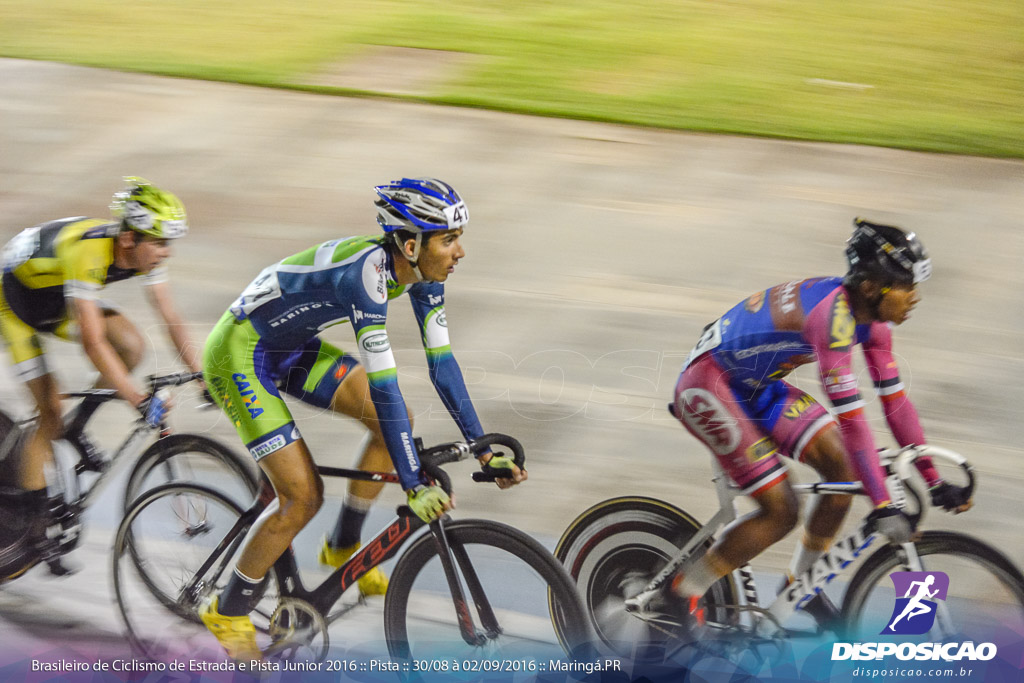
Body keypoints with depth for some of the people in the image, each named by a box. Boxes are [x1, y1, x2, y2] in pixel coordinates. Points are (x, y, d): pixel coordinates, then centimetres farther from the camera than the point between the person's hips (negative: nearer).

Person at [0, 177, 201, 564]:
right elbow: (93, 342, -44)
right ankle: (31, 521, 0)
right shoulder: (88, 250, -41)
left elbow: (172, 320, -11)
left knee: (132, 346, -14)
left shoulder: (143, 251, -20)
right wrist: (140, 401, -47)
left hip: (56, 299, 7)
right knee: (50, 410, -12)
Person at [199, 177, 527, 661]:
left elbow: (441, 363, -4)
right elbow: (383, 386, -36)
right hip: (240, 353, -8)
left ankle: (343, 548, 17)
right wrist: (414, 486, -36)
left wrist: (484, 449, -5)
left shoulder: (420, 269, -9)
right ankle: (228, 613, 9)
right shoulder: (366, 270, -34)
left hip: (291, 347, 8)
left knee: (393, 421, 0)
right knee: (303, 496, -11)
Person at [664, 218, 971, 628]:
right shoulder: (833, 314, -31)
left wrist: (934, 481, 3)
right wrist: (882, 506, -35)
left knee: (842, 466, -2)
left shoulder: (871, 317, -3)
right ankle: (684, 594, 4)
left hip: (754, 386, 9)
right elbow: (851, 419, -35)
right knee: (781, 512, -12)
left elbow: (894, 399, 2)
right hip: (707, 384, -9)